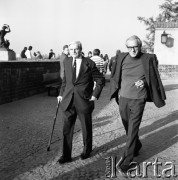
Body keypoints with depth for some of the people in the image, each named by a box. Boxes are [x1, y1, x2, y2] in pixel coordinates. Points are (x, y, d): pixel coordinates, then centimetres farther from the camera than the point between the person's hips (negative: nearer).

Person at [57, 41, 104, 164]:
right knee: (67, 129, 4)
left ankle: (87, 151, 34)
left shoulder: (89, 64, -7)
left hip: (84, 101, -3)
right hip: (68, 100, 3)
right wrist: (61, 94, 11)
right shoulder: (67, 62, 6)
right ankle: (66, 155, 15)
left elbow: (100, 80, 0)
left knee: (86, 128, 13)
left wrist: (95, 95, -7)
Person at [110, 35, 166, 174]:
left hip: (138, 99, -3)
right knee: (127, 126, 18)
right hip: (123, 98, 4)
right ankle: (137, 146, 44)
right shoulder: (122, 58, -1)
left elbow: (153, 78, 4)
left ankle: (127, 160, 5)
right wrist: (118, 91, 2)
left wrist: (144, 82, -14)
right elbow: (116, 77, 11)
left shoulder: (148, 59, -6)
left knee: (133, 129, -4)